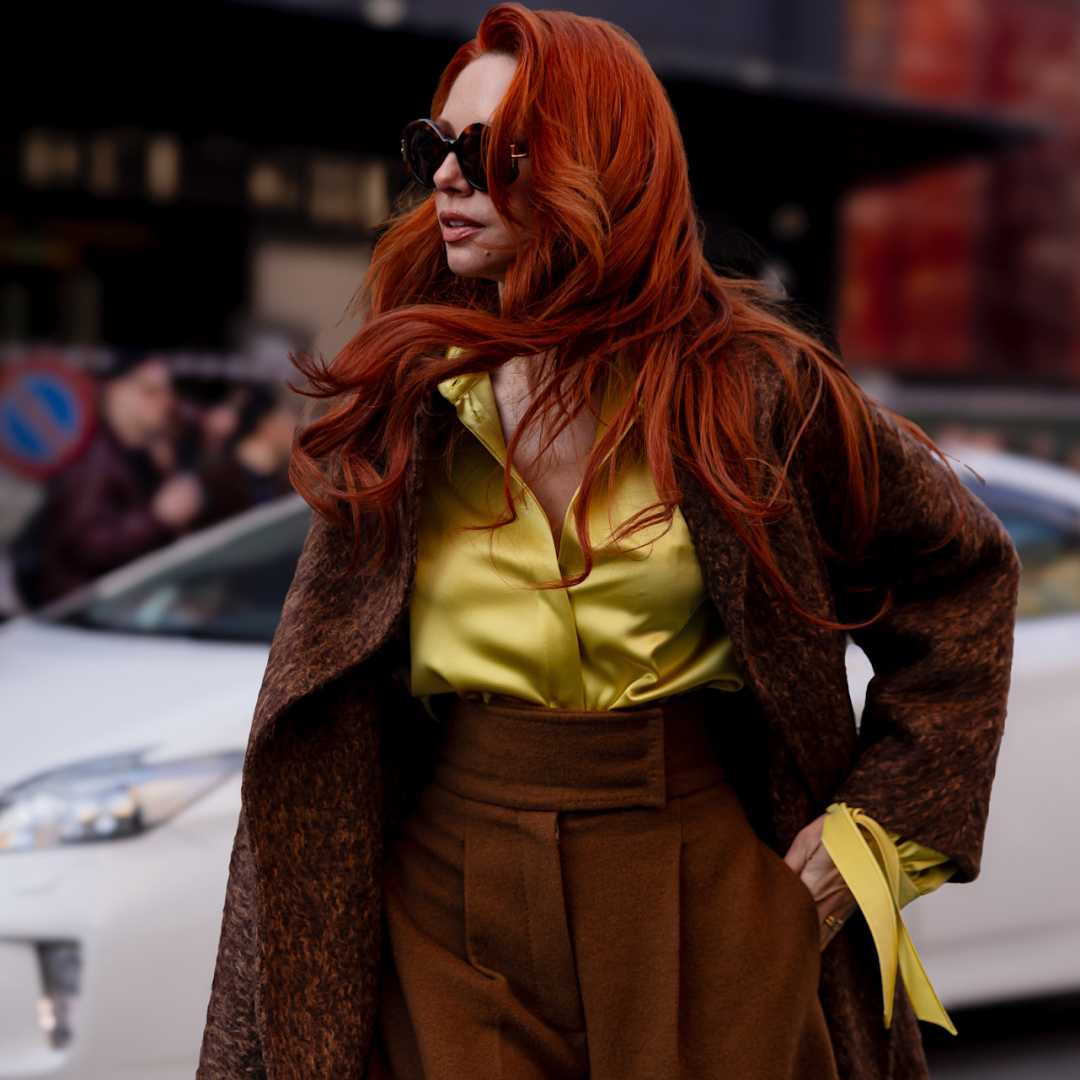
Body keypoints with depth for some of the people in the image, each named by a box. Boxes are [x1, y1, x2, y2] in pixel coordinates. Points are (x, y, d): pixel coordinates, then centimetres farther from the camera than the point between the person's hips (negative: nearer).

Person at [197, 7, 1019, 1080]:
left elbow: (964, 569, 7)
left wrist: (873, 830, 2)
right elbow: (315, 733, 3)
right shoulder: (401, 401, 1)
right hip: (455, 900, 2)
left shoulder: (750, 383, -5)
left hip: (711, 898, -1)